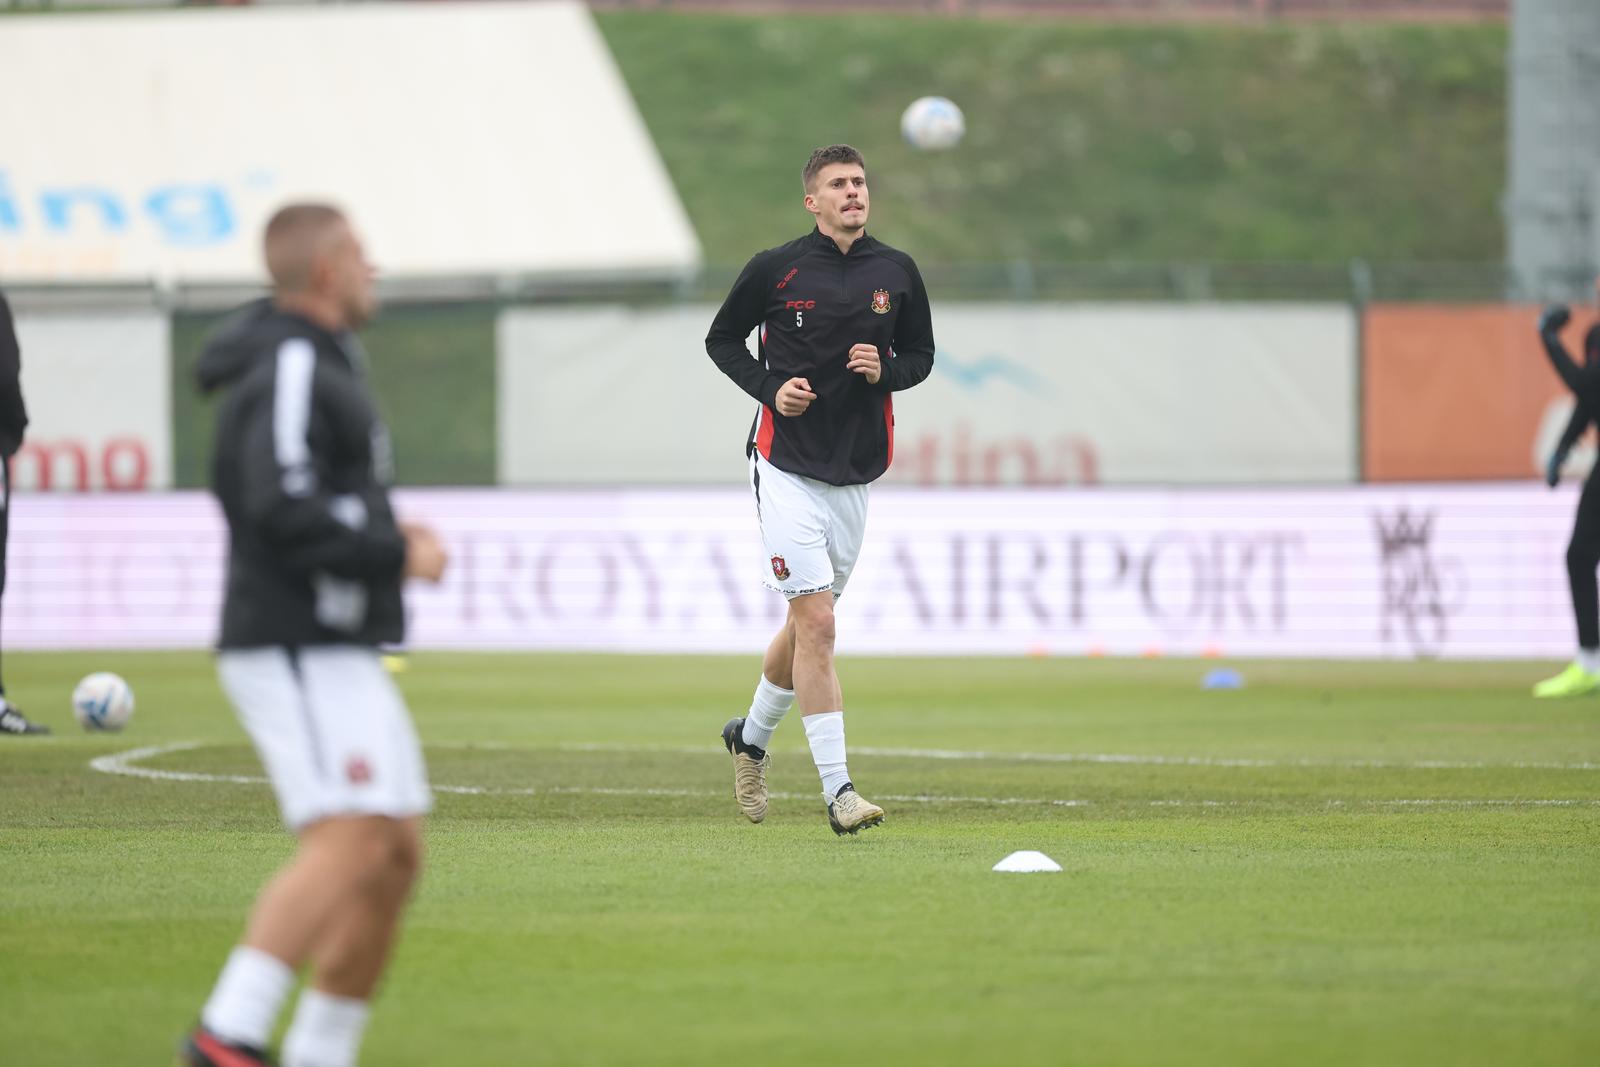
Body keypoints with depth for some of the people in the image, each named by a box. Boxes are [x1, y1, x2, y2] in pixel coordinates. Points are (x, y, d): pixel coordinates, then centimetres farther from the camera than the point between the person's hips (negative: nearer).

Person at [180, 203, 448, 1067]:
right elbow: (283, 508, -26)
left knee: (397, 857, 8)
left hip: (336, 654, 11)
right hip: (296, 652, -11)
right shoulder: (291, 371, -13)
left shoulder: (318, 364, 19)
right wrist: (397, 553, -15)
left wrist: (386, 538, 14)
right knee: (349, 844, -23)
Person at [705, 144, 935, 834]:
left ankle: (751, 737, 42)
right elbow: (721, 339, 6)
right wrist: (770, 389, -10)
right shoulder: (774, 270, -5)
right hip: (786, 464, -5)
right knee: (817, 622, -13)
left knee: (809, 622, 16)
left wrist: (886, 372, -8)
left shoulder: (896, 273, 4)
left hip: (854, 473, 5)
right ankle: (837, 790, -15)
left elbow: (920, 354, 15)